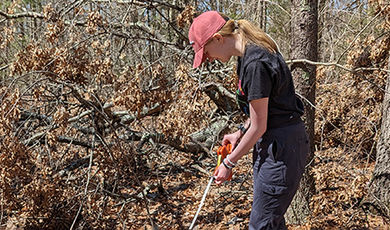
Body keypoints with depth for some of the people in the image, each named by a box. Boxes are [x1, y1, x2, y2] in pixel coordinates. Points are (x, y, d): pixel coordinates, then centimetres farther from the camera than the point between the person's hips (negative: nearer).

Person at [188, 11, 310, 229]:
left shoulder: (255, 64, -24)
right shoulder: (251, 52, 7)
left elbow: (259, 127, -18)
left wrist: (229, 162, -8)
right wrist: (240, 132, 14)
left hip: (282, 146, -10)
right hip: (272, 143, 10)